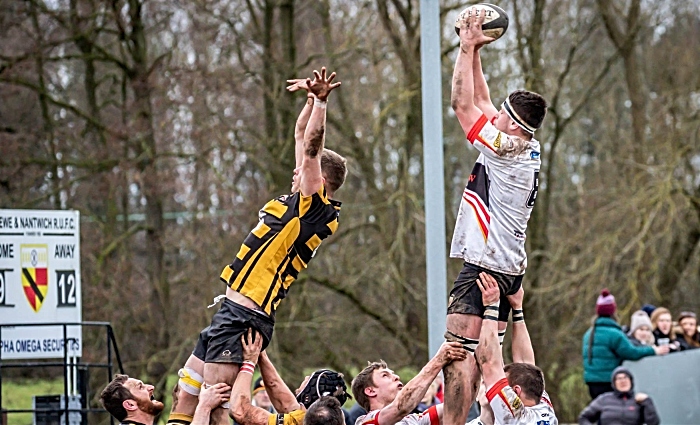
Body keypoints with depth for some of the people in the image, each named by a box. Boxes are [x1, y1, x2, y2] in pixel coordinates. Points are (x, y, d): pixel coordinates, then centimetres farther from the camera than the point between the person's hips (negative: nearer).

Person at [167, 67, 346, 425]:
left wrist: (320, 101, -19)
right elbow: (302, 139, 26)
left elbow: (310, 149, -19)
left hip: (244, 315, -10)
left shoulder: (314, 208, -9)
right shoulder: (297, 203, 16)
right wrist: (312, 100, 23)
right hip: (230, 312, 10)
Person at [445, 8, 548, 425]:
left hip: (483, 269, -10)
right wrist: (473, 52, 19)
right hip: (510, 270, 10)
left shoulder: (505, 148, -14)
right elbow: (481, 102, 20)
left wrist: (467, 48, -3)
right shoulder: (528, 149, 11)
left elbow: (464, 104, -10)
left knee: (459, 360, -14)